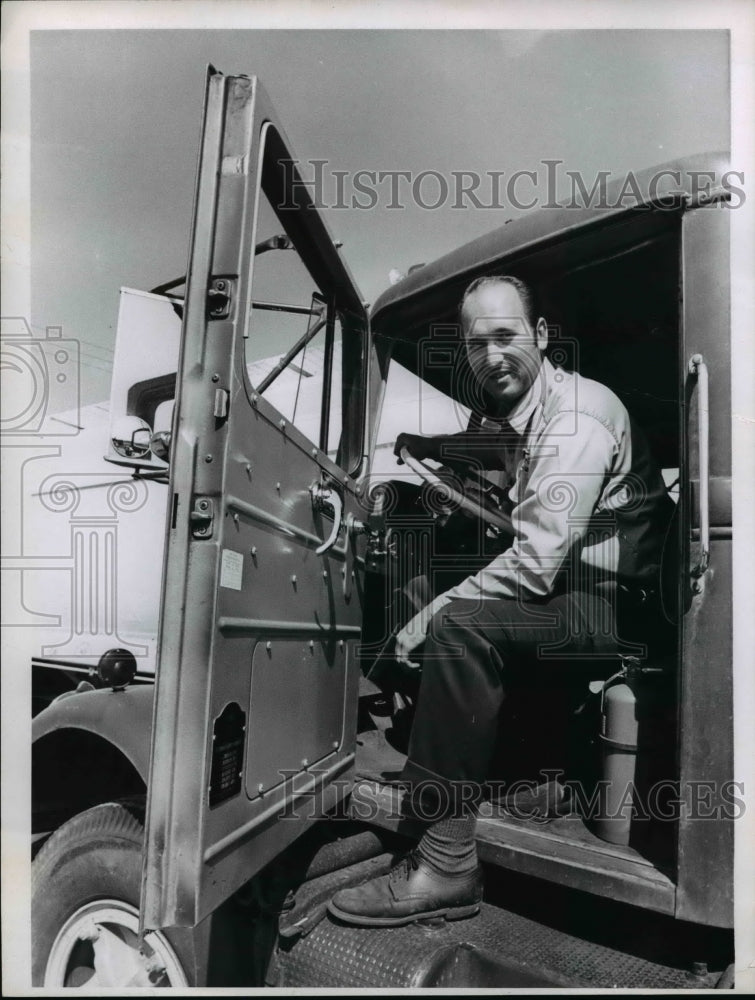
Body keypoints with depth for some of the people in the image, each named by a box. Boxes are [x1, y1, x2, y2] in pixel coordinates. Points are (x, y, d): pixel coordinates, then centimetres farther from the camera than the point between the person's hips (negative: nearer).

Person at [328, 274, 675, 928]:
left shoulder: (577, 416, -20)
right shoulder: (515, 413, 8)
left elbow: (535, 565, -26)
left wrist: (428, 619, -20)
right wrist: (409, 445, 15)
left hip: (616, 601, -10)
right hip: (566, 588, 10)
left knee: (461, 626, -30)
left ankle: (448, 868, -20)